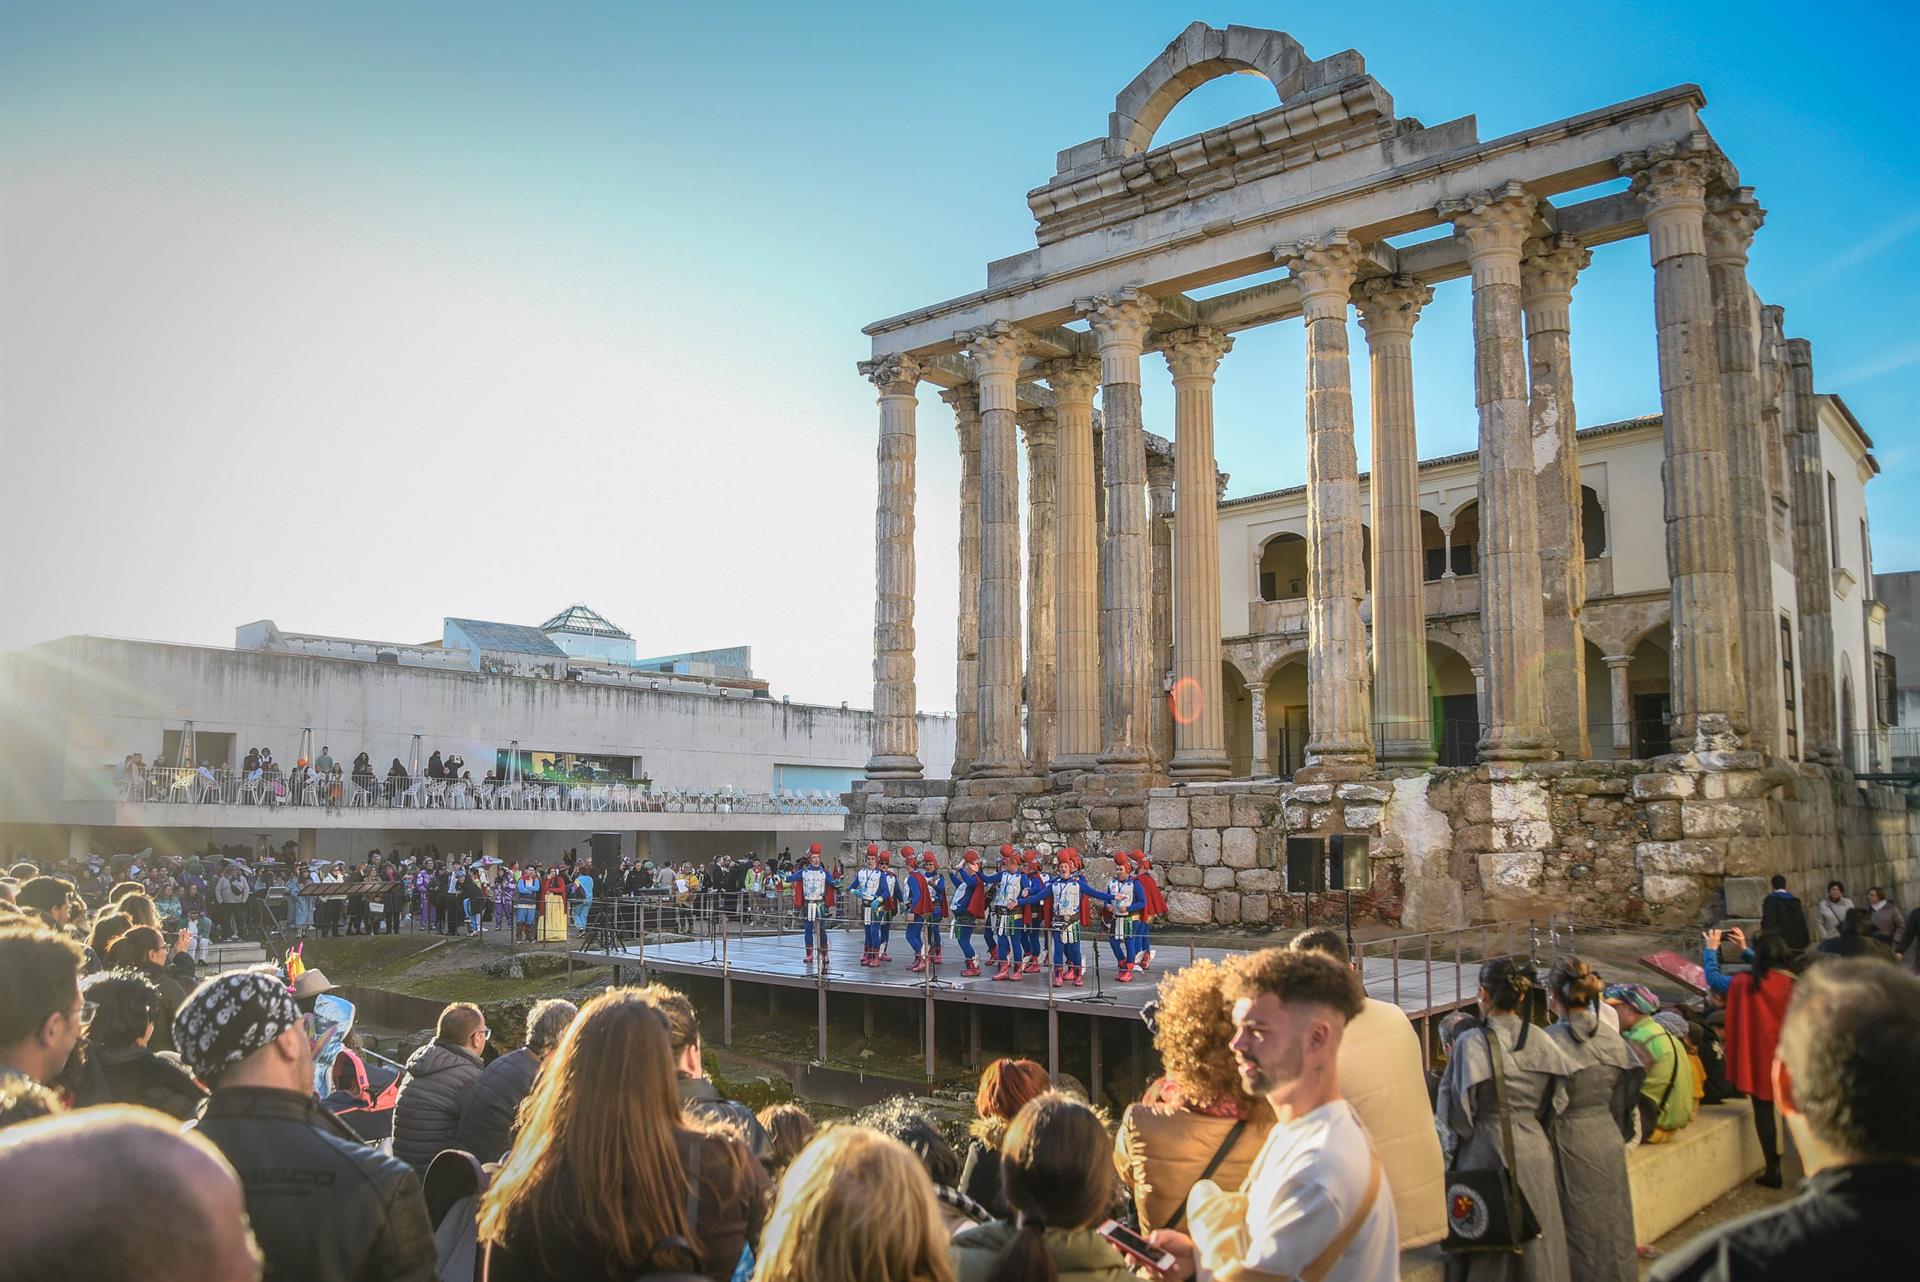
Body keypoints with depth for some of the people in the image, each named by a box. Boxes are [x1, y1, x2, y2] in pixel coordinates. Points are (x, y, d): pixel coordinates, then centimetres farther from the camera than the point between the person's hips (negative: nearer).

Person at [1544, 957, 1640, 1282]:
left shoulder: (1548, 1042, -17)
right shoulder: (1613, 1039, -1)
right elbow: (1624, 1101, 6)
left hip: (1568, 1145, -5)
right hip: (1608, 1142, 5)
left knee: (1578, 1235, 7)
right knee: (1610, 1229, 17)